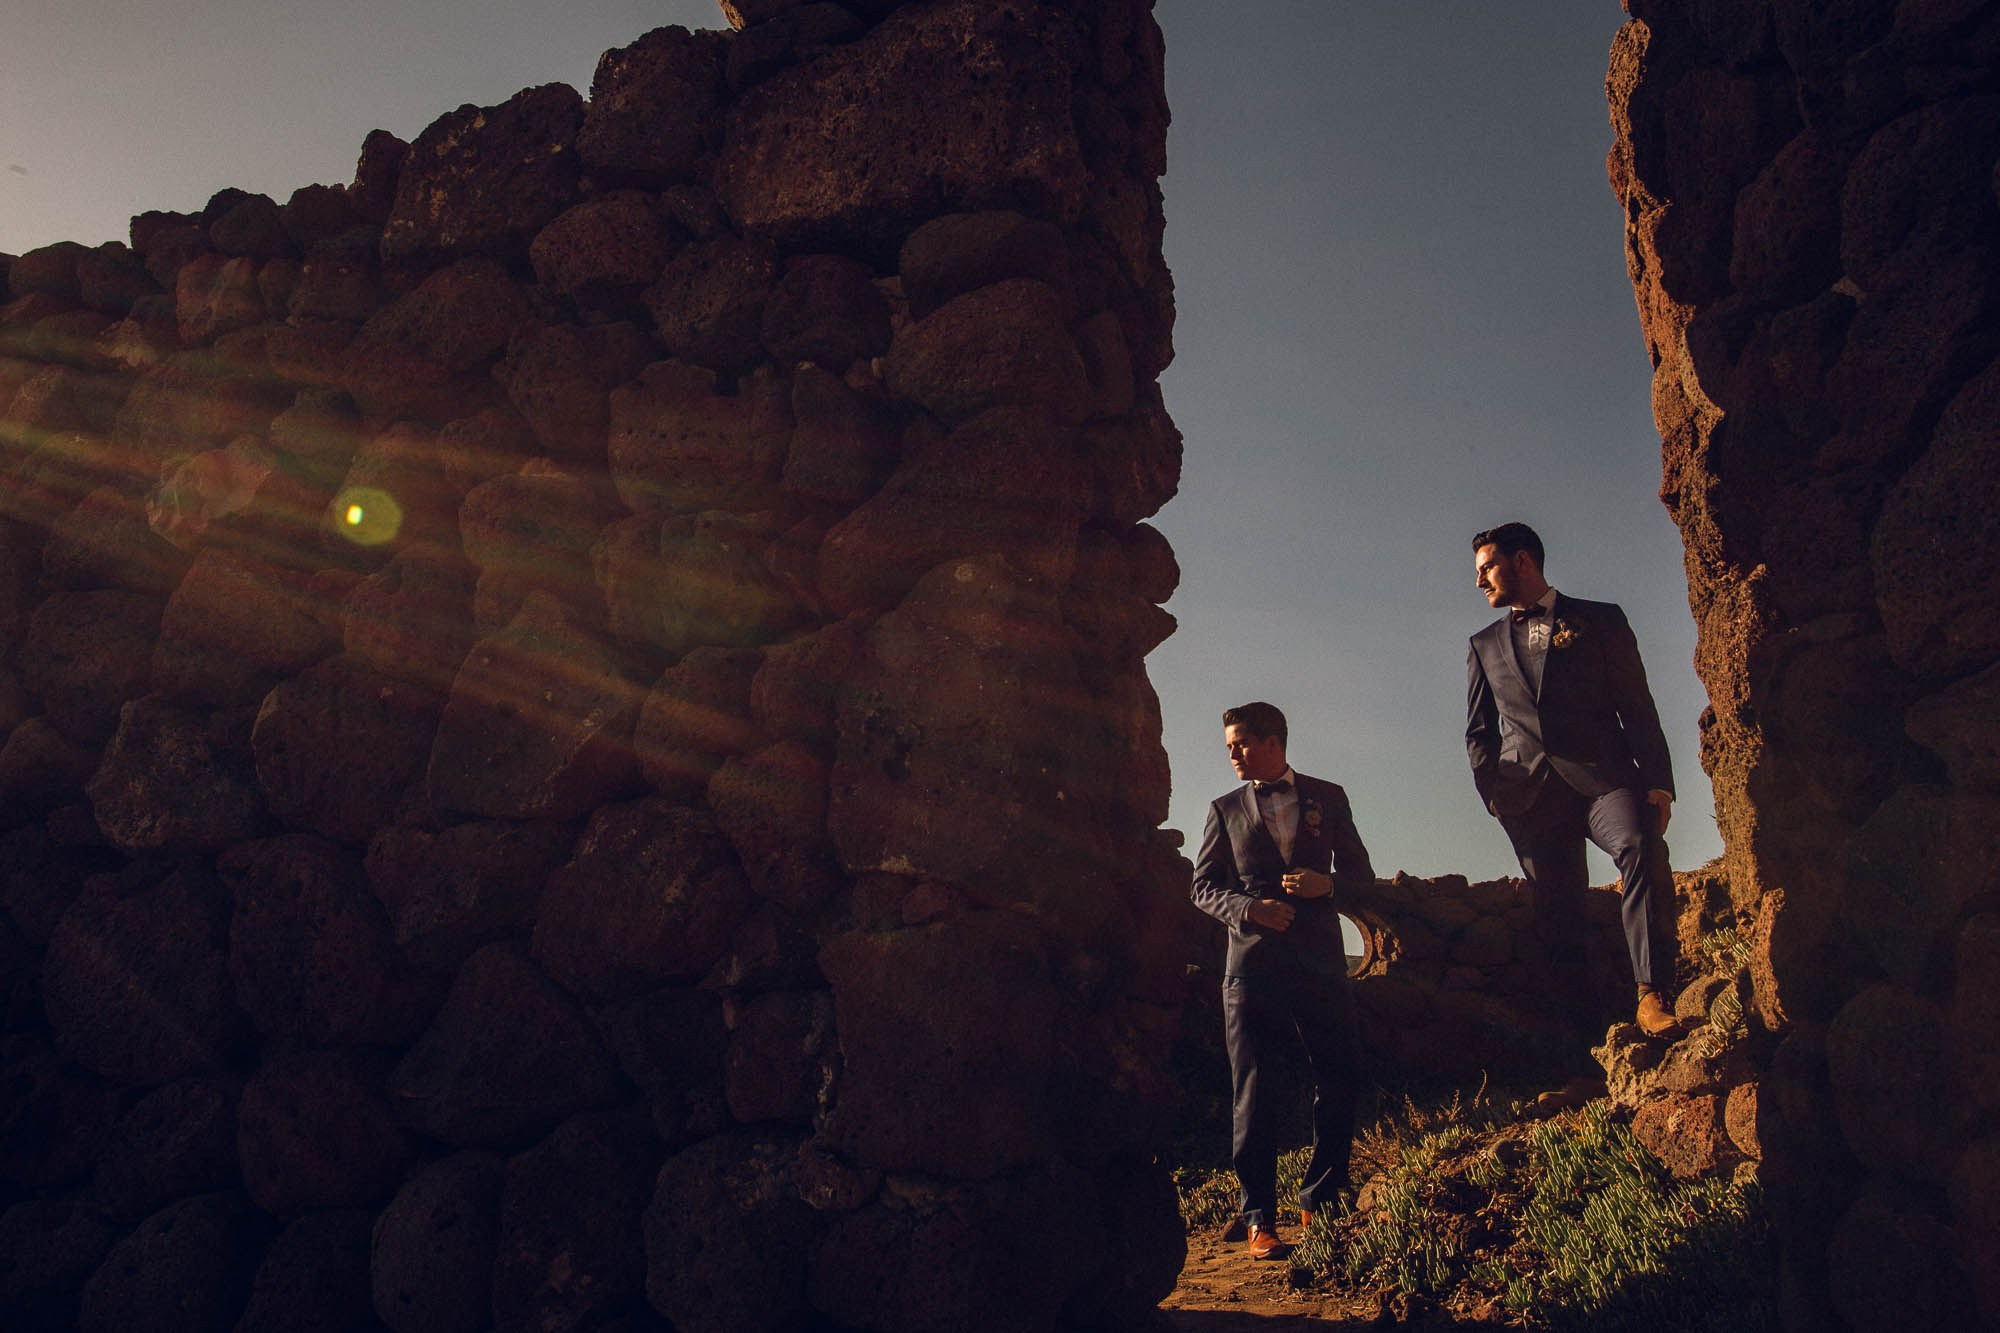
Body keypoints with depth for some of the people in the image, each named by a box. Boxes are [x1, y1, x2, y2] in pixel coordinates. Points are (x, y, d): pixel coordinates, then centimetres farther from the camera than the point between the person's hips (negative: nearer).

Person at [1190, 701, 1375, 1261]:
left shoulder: (1328, 798, 11)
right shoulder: (1226, 809, 11)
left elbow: (1362, 875, 13)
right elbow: (1204, 886, 9)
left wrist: (1326, 883, -9)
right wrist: (1248, 908, -10)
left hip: (1319, 961, 1)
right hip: (1251, 964, 0)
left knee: (1341, 1082, 1)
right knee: (1252, 1094, 0)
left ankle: (1318, 1202, 19)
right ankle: (1260, 1219, 9)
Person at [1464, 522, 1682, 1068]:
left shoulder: (1600, 620, 13)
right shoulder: (1485, 645, 21)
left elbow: (1637, 705, 7)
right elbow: (1479, 731, 20)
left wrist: (1657, 781, -4)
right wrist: (1494, 789, 4)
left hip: (1602, 775, -2)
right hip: (1530, 791, 2)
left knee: (1638, 847, -30)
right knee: (1557, 916, -3)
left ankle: (1652, 996, -31)